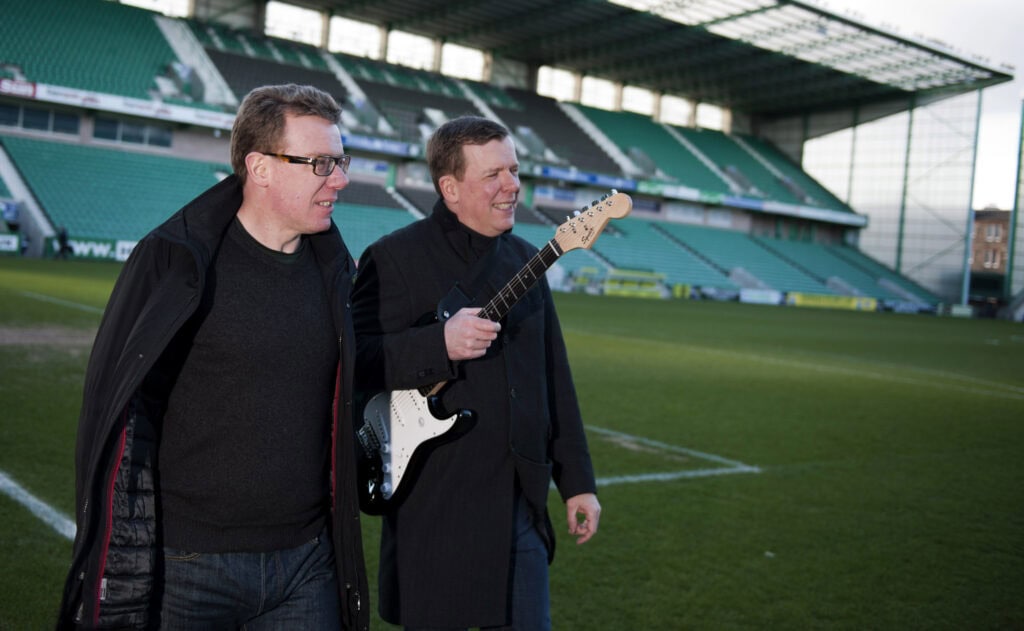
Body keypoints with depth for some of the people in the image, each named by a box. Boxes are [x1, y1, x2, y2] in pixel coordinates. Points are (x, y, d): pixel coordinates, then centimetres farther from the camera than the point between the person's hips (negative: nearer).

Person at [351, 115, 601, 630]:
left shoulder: (525, 259, 11)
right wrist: (441, 344, -28)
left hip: (521, 502, 6)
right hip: (433, 507, -5)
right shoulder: (396, 257, -9)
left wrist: (576, 480, 13)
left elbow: (555, 379, 14)